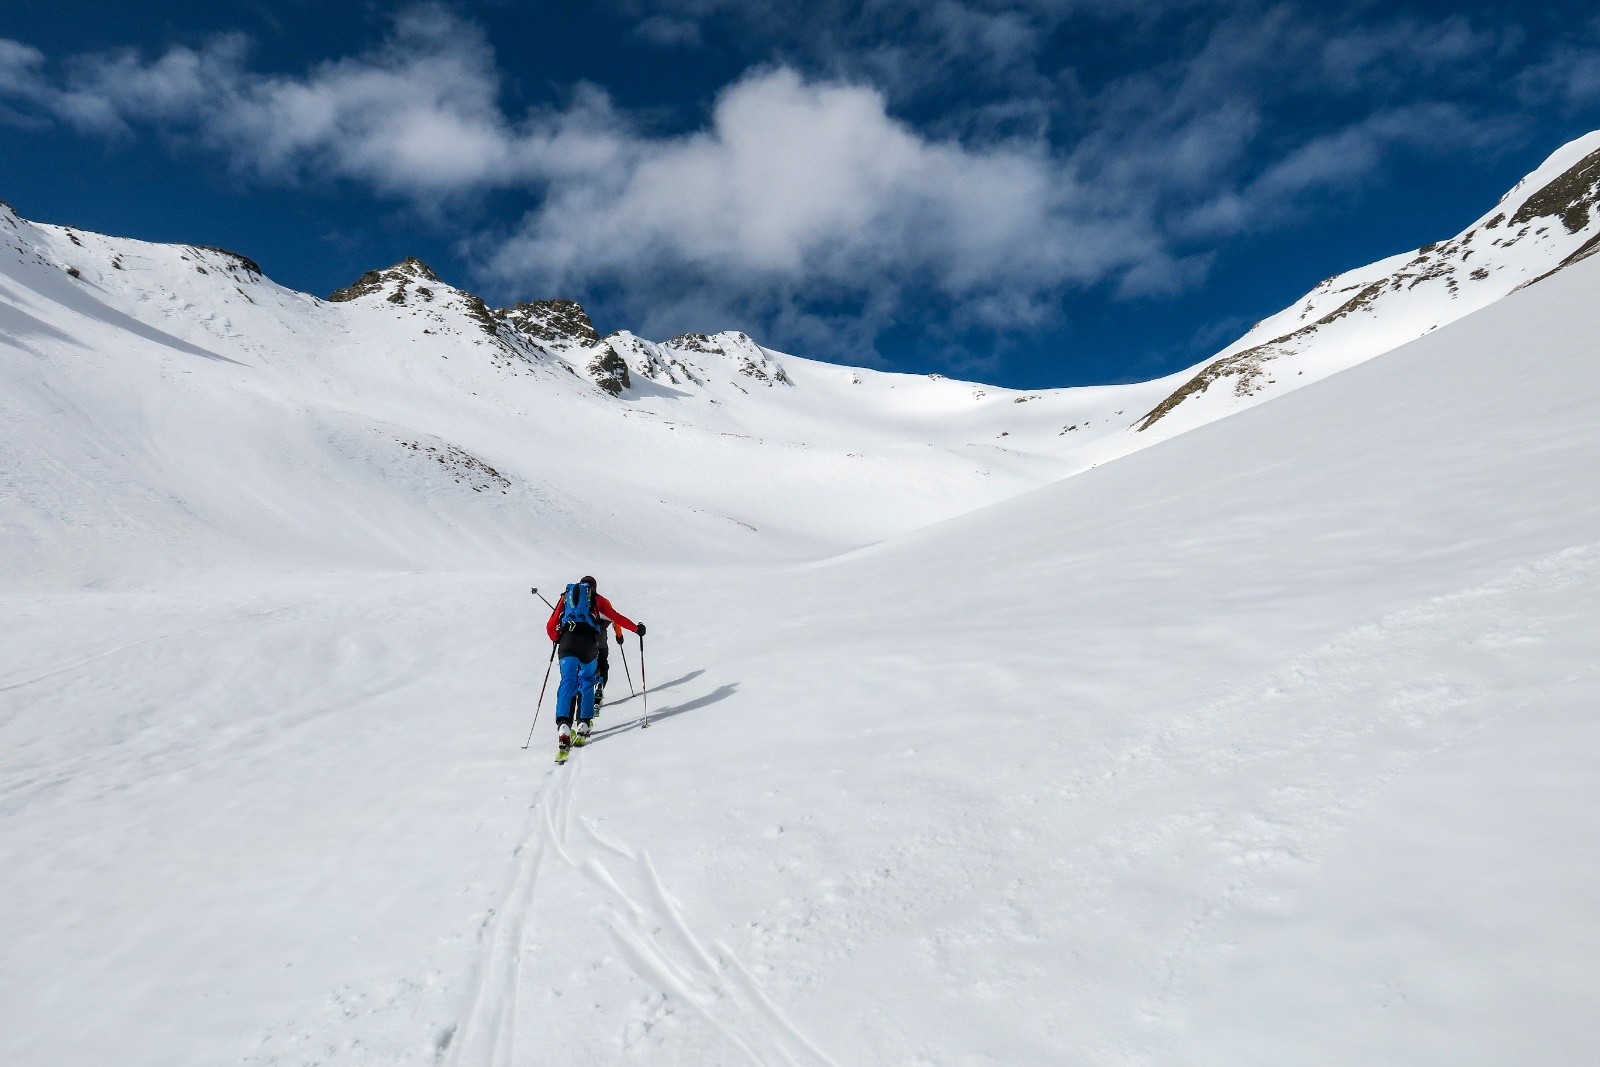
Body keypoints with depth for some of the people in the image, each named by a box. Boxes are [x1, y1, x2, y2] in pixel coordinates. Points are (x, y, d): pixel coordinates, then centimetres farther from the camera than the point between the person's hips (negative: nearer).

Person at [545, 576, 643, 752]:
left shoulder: (565, 597, 26)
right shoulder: (597, 599, 22)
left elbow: (550, 627, 22)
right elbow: (616, 617, 17)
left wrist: (557, 640, 40)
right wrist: (636, 628, 27)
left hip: (567, 643, 1)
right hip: (589, 643, -1)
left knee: (568, 682, -5)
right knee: (587, 682, 16)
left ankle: (563, 724, -24)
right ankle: (583, 723, 6)